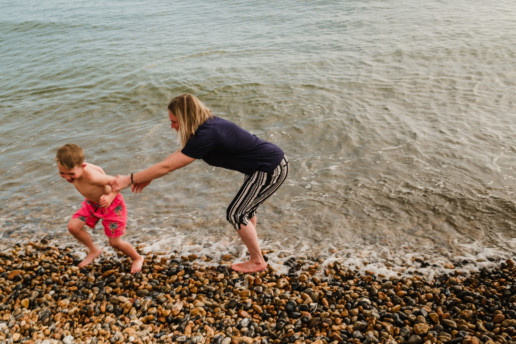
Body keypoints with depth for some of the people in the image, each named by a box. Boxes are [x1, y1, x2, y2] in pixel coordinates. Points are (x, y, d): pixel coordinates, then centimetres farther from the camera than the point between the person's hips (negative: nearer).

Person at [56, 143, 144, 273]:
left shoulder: (92, 177, -42)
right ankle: (94, 250, 24)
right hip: (92, 203, 7)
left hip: (112, 204, -7)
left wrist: (110, 197, -43)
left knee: (114, 242, 1)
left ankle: (137, 258, 30)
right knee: (73, 226, -3)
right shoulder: (74, 168, -20)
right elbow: (97, 168, -3)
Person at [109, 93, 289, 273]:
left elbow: (167, 166, -23)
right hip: (276, 162, 10)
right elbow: (179, 154, 11)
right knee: (245, 209, 26)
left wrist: (129, 179, -14)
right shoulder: (209, 124, 2)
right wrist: (149, 177, 10)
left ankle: (257, 261, 16)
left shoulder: (206, 136, -27)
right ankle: (253, 245, 46)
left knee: (236, 214, 0)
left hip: (270, 170, -10)